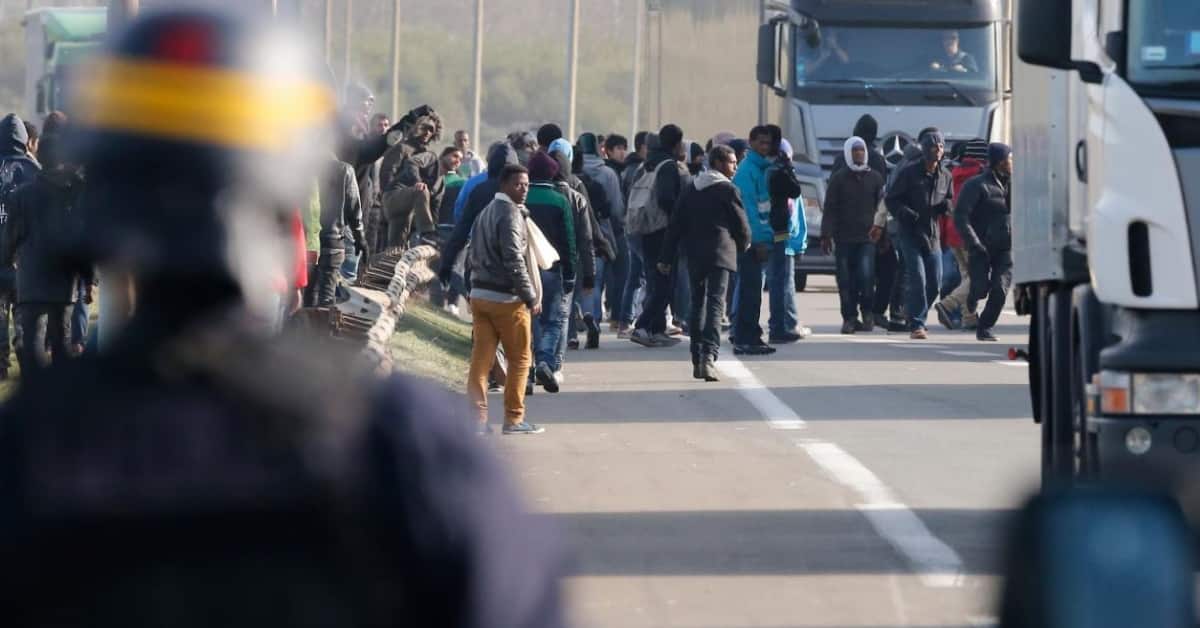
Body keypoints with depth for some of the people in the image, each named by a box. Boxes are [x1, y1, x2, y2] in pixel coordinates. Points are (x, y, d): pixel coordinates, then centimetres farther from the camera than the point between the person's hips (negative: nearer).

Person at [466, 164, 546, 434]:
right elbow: (514, 260, -19)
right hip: (507, 299, -8)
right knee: (520, 359, 4)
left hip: (480, 295, 8)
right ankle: (514, 419, 6)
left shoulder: (486, 212, 15)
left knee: (481, 358, 4)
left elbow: (472, 256, 18)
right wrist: (531, 297, -14)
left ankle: (477, 417, 0)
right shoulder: (511, 214, -13)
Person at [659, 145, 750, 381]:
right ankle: (709, 355, -27)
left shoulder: (691, 189, 13)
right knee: (715, 304, -11)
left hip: (694, 255, 6)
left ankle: (697, 360, 16)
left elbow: (676, 224, 11)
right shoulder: (727, 189, -6)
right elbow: (741, 222, -3)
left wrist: (666, 257, 12)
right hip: (720, 254, -6)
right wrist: (744, 244, 19)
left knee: (697, 304, 15)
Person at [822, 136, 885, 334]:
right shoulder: (838, 179, 5)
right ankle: (850, 318, 9)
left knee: (866, 276, -13)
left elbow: (881, 207, 12)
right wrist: (826, 235, -5)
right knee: (846, 281, 0)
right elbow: (830, 209, 3)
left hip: (867, 238, 0)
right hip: (844, 239, 0)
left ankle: (867, 313, 7)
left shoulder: (875, 178, 9)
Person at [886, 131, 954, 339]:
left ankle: (915, 316, 26)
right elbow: (891, 199, -2)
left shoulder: (945, 176, 9)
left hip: (933, 235, 5)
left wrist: (945, 205, -5)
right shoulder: (910, 173, -5)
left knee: (935, 283, 6)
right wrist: (905, 213, -21)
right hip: (911, 234, -5)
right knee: (918, 280, -12)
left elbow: (949, 201, 20)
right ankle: (916, 324, -7)